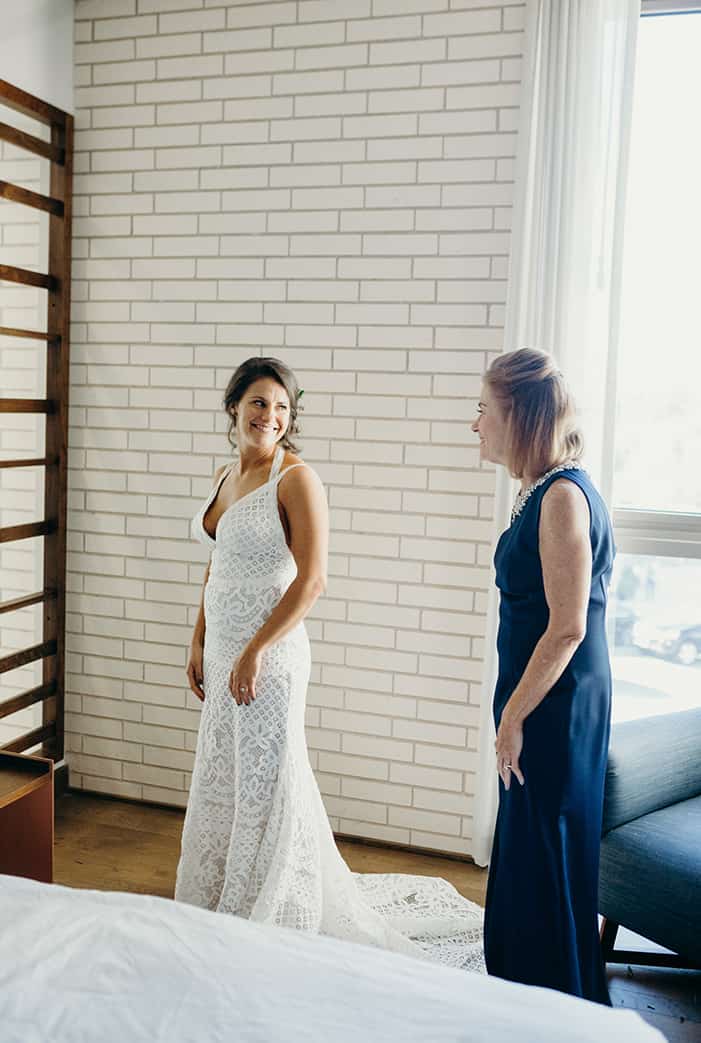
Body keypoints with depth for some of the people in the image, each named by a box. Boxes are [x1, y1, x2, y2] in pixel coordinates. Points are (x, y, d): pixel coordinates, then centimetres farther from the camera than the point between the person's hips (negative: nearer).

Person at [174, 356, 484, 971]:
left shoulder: (296, 478, -14)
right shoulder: (225, 477, 10)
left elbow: (312, 579, -19)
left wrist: (254, 653, -20)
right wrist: (199, 642, 14)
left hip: (268, 652, -8)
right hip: (223, 650, 8)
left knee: (266, 783, 3)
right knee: (221, 782, 18)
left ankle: (270, 918, 21)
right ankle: (219, 904, 37)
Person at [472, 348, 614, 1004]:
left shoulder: (563, 496, -20)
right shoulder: (541, 492, 10)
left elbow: (568, 627, -22)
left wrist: (514, 715, -16)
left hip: (554, 709, -10)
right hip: (541, 703, 10)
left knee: (545, 858, 5)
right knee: (522, 851, 20)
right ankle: (518, 987, 38)